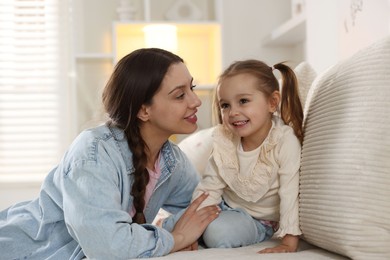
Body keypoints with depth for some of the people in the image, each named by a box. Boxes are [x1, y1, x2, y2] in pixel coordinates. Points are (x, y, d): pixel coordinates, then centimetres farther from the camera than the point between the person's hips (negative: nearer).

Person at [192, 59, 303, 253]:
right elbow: (210, 186, -6)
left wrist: (289, 243, -27)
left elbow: (291, 194, -25)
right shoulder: (224, 141, -12)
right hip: (229, 207, 5)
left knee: (218, 232, -26)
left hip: (264, 219, -4)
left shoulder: (285, 141, -25)